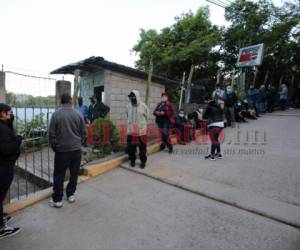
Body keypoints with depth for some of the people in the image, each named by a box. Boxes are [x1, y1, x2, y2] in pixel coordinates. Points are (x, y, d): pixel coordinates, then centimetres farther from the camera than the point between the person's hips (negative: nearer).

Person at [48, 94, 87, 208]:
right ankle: (70, 195, 26)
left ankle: (57, 200, 17)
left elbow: (51, 133, -4)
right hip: (76, 149, 2)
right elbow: (84, 133, 2)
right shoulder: (78, 114, -1)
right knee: (74, 173, 14)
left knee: (59, 175, 9)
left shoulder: (56, 114, -7)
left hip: (62, 150, -2)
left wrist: (54, 147, 10)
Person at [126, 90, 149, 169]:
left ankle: (143, 161, 21)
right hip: (131, 130, 3)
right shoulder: (128, 106, 1)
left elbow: (147, 117, 5)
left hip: (141, 130, -2)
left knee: (142, 147, 5)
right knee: (131, 147, 9)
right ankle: (132, 160, 28)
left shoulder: (143, 106, -8)